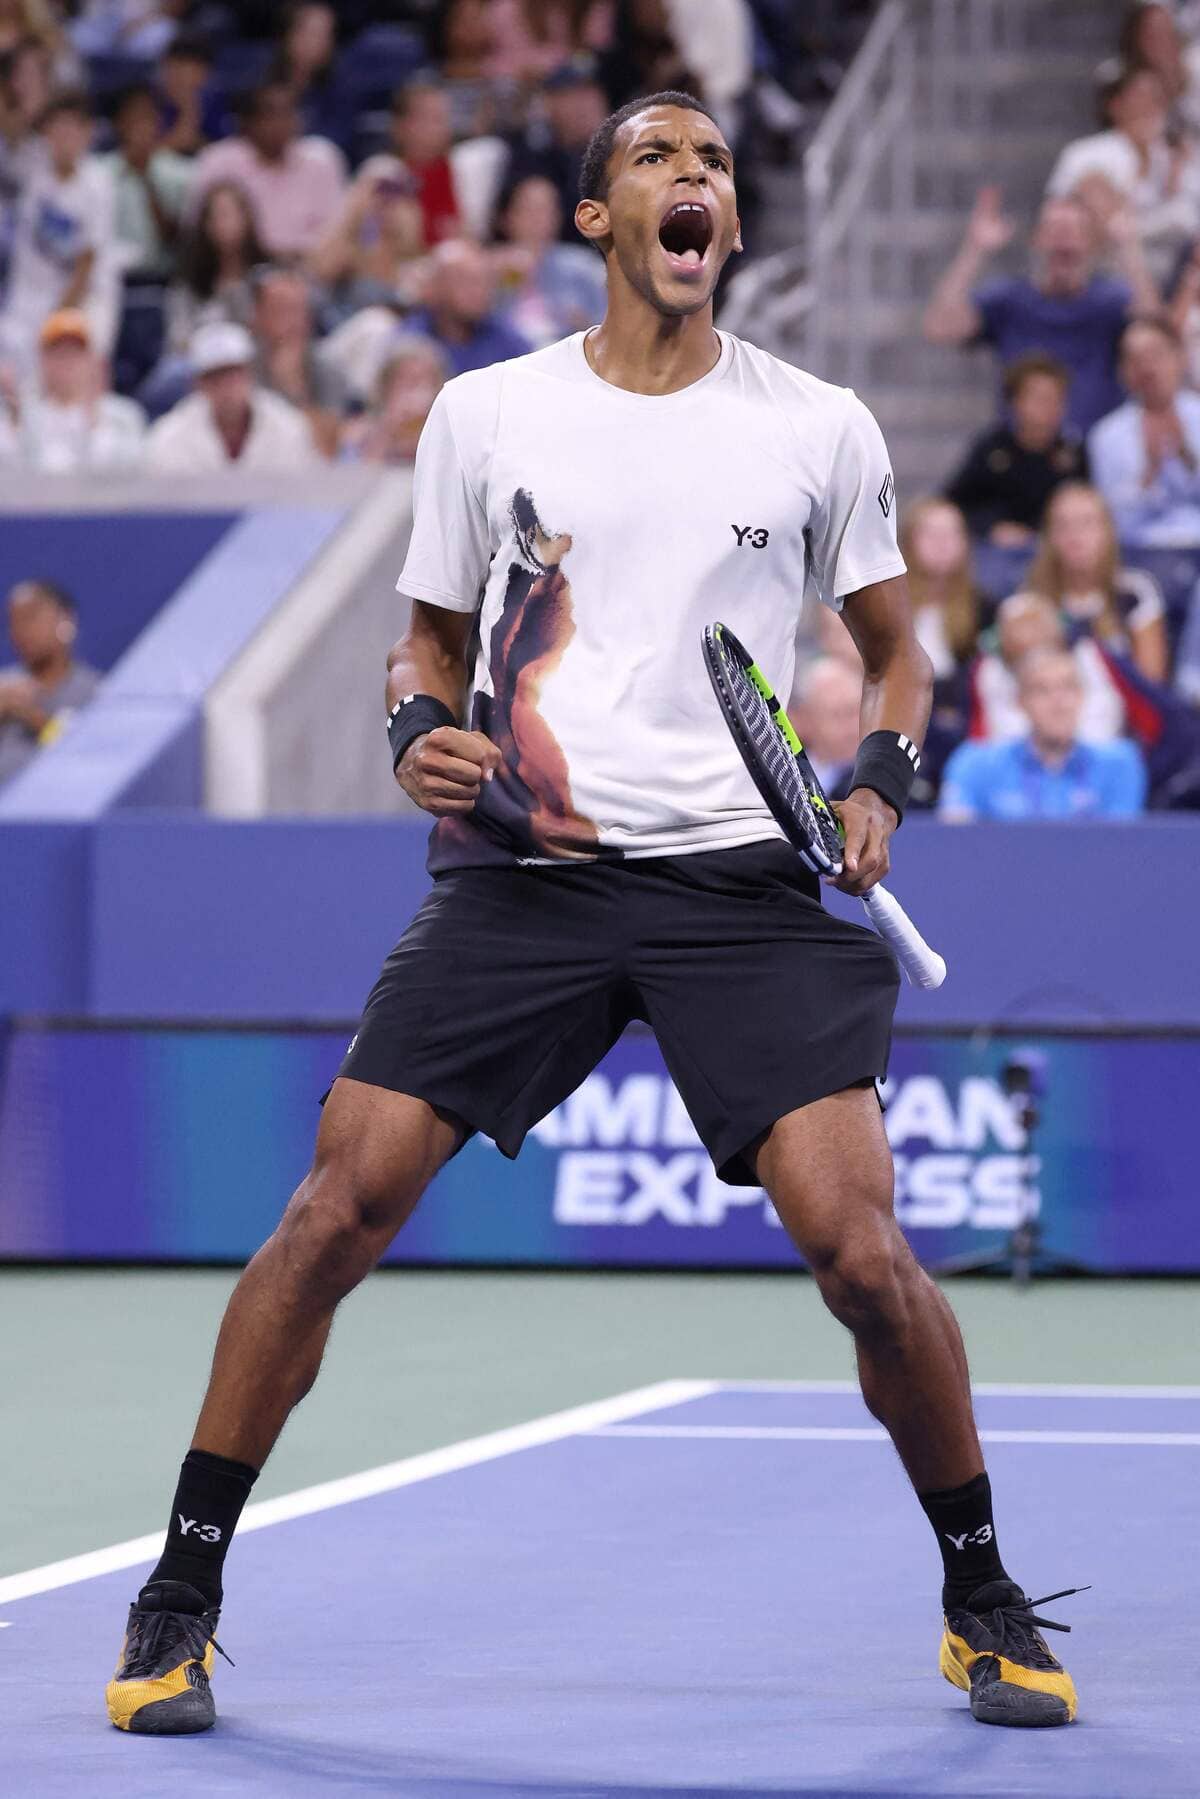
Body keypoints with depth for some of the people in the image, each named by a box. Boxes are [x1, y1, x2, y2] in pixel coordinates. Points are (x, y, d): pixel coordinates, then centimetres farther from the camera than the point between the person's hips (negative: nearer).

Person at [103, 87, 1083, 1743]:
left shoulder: (820, 428, 5)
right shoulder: (484, 415, 7)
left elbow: (893, 645, 17)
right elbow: (434, 636, 18)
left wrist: (880, 776, -2)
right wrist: (420, 731, -4)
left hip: (741, 878, -1)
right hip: (524, 866, 1)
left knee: (863, 1251, -12)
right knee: (338, 1211, -9)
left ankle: (983, 1603, 10)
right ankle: (182, 1594, 4)